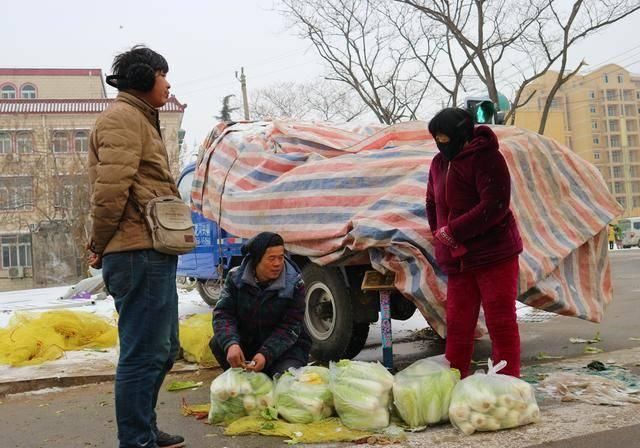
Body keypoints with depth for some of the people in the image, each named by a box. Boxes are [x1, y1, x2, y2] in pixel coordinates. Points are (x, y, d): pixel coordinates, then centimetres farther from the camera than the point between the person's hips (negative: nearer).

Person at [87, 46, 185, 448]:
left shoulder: (140, 119, 26)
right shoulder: (123, 117, -8)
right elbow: (110, 188, -19)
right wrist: (100, 245, -10)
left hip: (153, 254, 10)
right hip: (139, 254, -10)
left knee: (163, 350, 18)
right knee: (144, 353, -6)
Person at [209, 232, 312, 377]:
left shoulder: (294, 284, -14)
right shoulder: (236, 277, -8)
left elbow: (290, 327, -18)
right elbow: (222, 313, -15)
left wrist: (266, 355, -34)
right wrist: (231, 344, -36)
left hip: (285, 347, -2)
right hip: (246, 342, 2)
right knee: (217, 343, -24)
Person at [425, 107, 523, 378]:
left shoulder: (485, 158, -11)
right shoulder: (439, 163, 13)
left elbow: (495, 205, -20)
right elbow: (432, 204, 24)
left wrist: (453, 231, -18)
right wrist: (440, 237, 10)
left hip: (494, 254, -7)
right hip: (458, 260, 7)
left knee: (501, 324, -3)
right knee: (457, 325, 8)